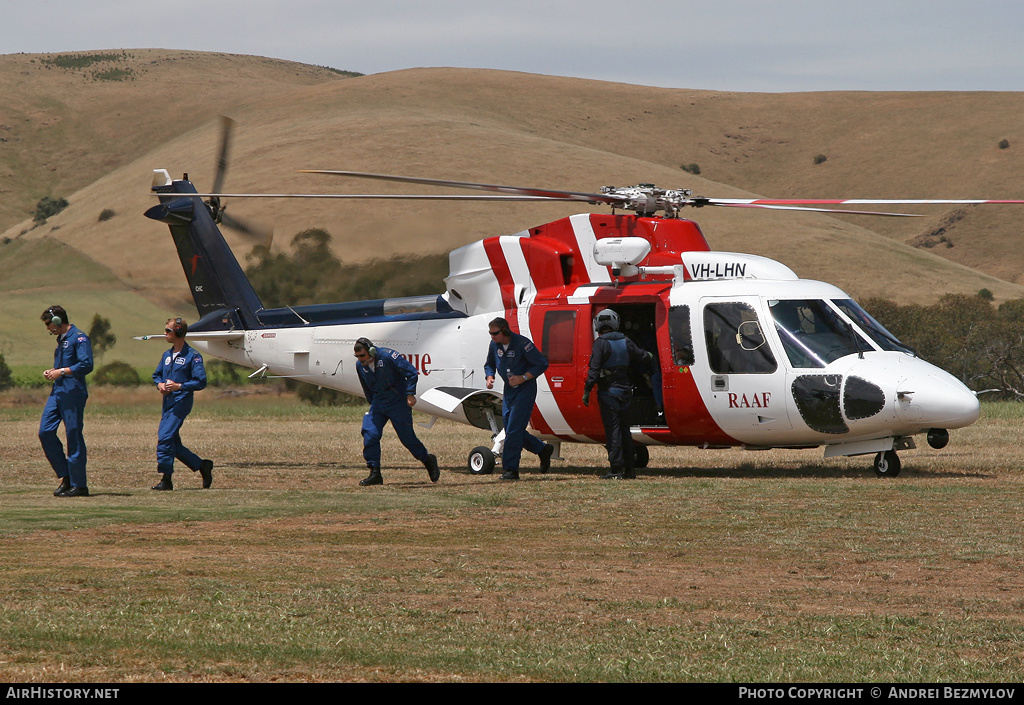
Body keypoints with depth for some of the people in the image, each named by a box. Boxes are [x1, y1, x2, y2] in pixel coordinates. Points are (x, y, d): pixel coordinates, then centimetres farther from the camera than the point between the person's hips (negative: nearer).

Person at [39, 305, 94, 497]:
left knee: (74, 437, -6)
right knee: (45, 432, 1)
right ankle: (65, 476, 9)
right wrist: (52, 372, 13)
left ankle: (79, 485, -2)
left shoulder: (79, 338, -9)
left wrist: (61, 372, -15)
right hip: (57, 392, 10)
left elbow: (86, 365, -18)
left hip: (73, 393, -10)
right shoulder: (61, 340, 21)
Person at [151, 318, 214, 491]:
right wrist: (160, 384, 2)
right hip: (168, 402, 8)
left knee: (165, 437, -17)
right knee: (173, 443, 8)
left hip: (181, 402, -8)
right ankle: (202, 466, 22)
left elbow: (201, 382, -11)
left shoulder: (192, 356, -7)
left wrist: (179, 386, -20)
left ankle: (166, 479, -12)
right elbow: (156, 374, 25)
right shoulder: (167, 355, 16)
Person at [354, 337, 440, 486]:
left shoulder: (387, 356, -19)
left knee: (407, 437, -1)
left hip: (398, 403, -6)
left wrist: (410, 394, -19)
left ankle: (428, 461, 24)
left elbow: (411, 372, -16)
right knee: (370, 434, -10)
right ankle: (375, 474, -5)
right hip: (378, 404, 6)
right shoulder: (360, 366, 1)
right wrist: (373, 405, 19)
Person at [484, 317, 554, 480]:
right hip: (509, 390, 8)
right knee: (510, 429, 8)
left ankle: (511, 469, -8)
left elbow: (542, 363, -14)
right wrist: (490, 377, -4)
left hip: (525, 389, -8)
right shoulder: (494, 344, 2)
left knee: (514, 429, -12)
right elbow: (489, 364, 18)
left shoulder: (522, 344, -18)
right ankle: (543, 450, 27)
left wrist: (523, 378, -22)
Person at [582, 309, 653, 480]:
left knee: (612, 430, -5)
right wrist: (648, 355, 38)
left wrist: (586, 391, -15)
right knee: (625, 430, 13)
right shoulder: (625, 342, 5)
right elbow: (643, 358, 15)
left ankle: (617, 470, -8)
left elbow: (594, 369, -18)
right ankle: (629, 470, 16)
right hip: (625, 392, 6)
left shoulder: (600, 344, -12)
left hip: (608, 392, -6)